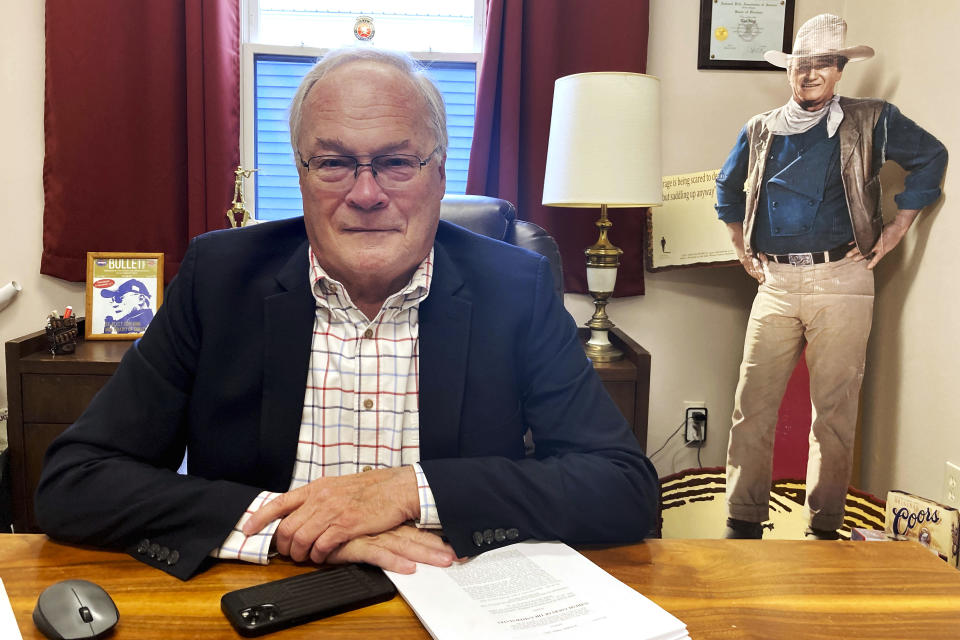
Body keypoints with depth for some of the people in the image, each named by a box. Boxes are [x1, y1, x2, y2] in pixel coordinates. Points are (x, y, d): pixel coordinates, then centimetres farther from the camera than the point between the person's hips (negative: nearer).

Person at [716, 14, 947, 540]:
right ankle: (743, 522, 7)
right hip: (775, 283, 2)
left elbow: (931, 158, 15)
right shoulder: (760, 131, 14)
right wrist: (742, 248, 19)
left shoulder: (871, 122, 7)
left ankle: (825, 527, 13)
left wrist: (897, 229, 8)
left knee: (834, 410, 1)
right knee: (752, 406, -2)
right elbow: (728, 186, 28)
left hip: (841, 282, -2)